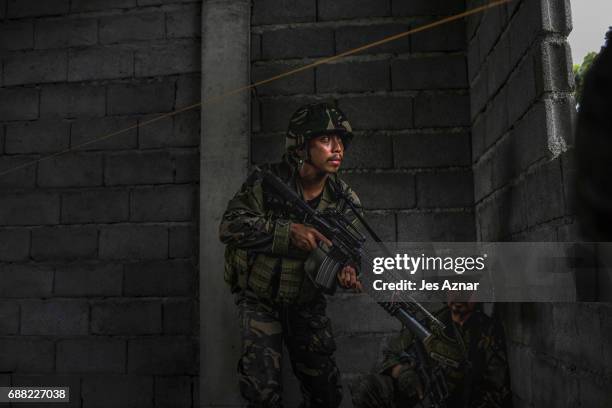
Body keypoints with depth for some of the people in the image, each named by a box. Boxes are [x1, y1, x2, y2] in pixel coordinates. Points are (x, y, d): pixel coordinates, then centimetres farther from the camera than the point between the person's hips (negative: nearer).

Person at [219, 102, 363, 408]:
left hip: (307, 304, 3)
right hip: (260, 301, -3)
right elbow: (230, 226, -26)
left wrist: (348, 270, -27)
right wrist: (290, 231, -37)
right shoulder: (267, 182, -17)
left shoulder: (344, 201, -8)